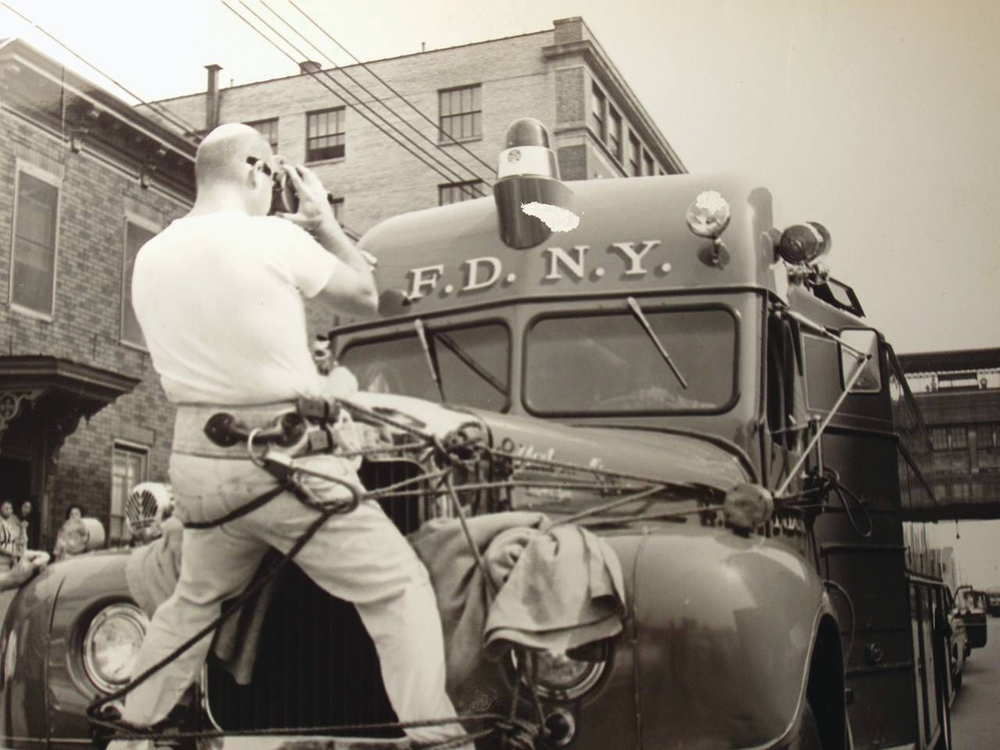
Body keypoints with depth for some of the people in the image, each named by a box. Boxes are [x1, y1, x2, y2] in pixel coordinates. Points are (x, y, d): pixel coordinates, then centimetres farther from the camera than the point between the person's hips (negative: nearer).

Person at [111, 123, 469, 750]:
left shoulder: (151, 257, 6)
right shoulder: (272, 238, -12)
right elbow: (366, 296, 1)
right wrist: (325, 220, 13)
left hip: (198, 461, 7)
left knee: (194, 601, 28)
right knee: (401, 588, 2)